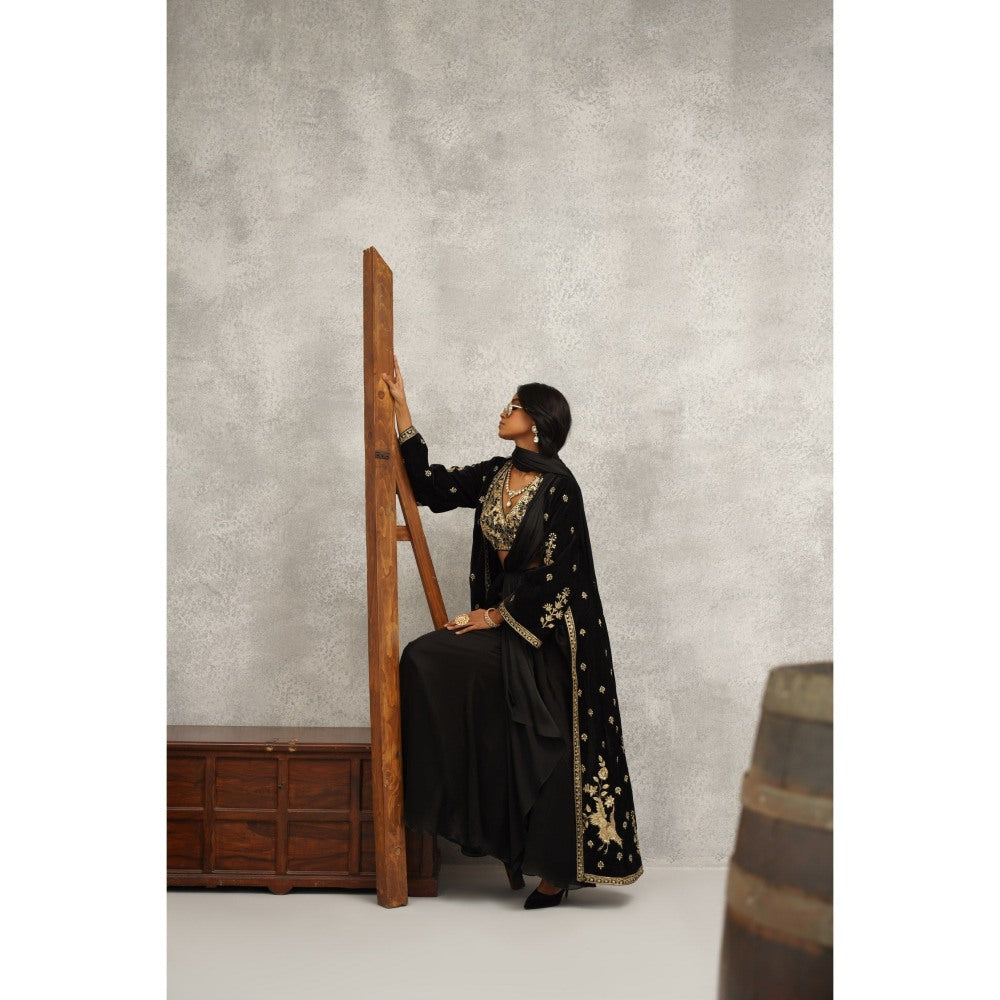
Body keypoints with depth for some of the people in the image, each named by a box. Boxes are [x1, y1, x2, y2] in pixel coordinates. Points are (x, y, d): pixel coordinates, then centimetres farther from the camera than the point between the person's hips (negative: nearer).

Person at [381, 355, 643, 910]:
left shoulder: (558, 485, -12)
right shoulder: (495, 474, 10)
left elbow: (553, 573, -15)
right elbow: (428, 484, 10)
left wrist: (496, 615, -10)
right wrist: (400, 407, 9)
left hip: (547, 634, -8)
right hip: (505, 620, 8)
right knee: (424, 658, -9)